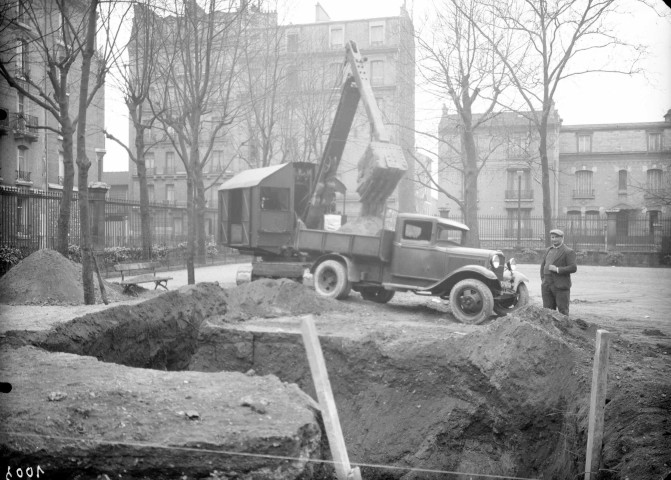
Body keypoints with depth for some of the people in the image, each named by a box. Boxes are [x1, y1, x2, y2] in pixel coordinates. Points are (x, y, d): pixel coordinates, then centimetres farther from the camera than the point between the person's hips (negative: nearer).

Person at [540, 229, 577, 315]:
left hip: (561, 286, -6)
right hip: (547, 286, 6)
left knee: (563, 310, -3)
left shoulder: (568, 252, -3)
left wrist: (557, 269, -18)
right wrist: (543, 278, 11)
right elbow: (543, 265, 24)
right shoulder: (548, 250, 17)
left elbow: (573, 268, -13)